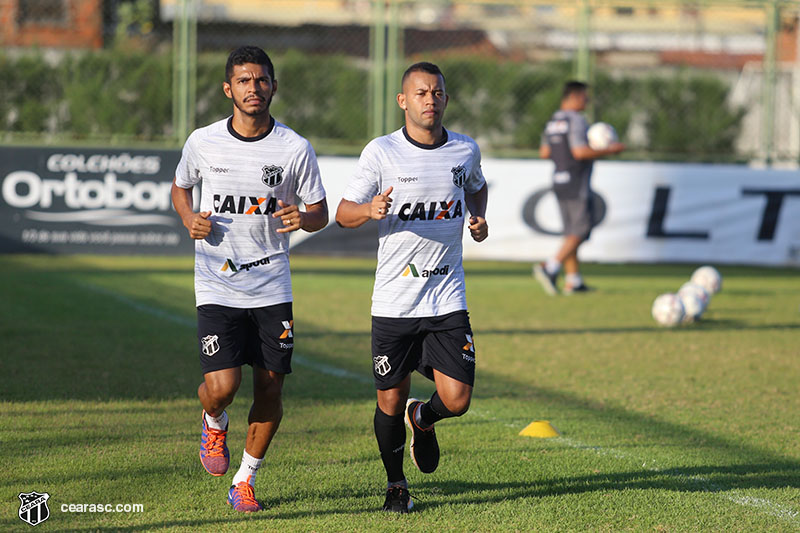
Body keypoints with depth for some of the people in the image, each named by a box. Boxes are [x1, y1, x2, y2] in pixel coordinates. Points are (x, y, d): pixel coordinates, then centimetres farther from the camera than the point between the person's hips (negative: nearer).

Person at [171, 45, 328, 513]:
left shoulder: (295, 149, -3)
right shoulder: (203, 142, -2)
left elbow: (321, 214, 5)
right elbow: (181, 187, 18)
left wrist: (302, 218, -19)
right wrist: (190, 220, -4)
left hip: (272, 286, 1)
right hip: (217, 286, -1)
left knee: (270, 389, 3)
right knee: (222, 385, -15)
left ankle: (246, 481, 22)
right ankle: (215, 423, 23)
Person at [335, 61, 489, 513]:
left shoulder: (465, 150, 4)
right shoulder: (381, 152, -5)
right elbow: (344, 214, -1)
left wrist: (480, 219, 7)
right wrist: (370, 210, -23)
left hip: (448, 300, 2)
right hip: (393, 301, -2)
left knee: (456, 401, -7)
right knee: (391, 400, 4)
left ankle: (422, 419, 29)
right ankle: (396, 484, 28)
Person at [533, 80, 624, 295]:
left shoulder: (552, 122, 12)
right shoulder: (576, 121, -14)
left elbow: (544, 152, 13)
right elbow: (580, 152, -22)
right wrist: (608, 150, -13)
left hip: (558, 181, 9)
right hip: (577, 185, -9)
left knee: (571, 232, 12)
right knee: (580, 232, -6)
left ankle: (573, 281, 12)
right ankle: (550, 267, -18)